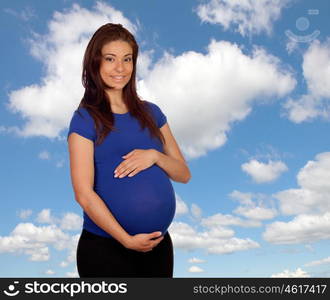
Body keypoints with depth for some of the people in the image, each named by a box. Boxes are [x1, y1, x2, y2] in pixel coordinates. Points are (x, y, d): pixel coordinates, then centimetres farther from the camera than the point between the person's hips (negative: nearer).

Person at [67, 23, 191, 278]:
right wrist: (127, 239, -17)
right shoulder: (85, 118, -7)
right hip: (105, 246, -4)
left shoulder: (151, 112, 6)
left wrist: (154, 155, -14)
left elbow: (184, 174, 4)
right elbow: (84, 193, -13)